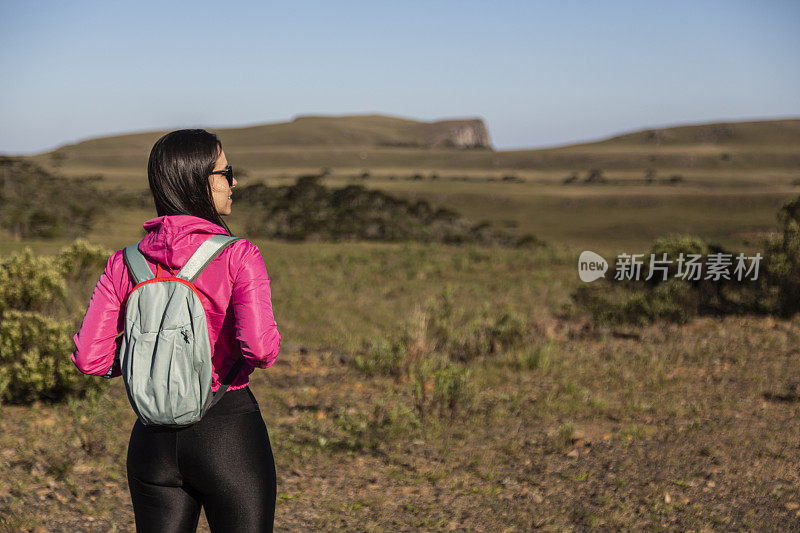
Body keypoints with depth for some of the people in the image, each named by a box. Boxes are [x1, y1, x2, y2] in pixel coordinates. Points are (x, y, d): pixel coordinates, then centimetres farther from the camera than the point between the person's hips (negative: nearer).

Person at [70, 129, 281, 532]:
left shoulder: (125, 263, 1)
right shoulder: (238, 257, -11)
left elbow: (89, 358, -2)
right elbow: (260, 347, -23)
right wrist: (268, 347, 0)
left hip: (154, 437, 4)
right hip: (230, 430, -4)